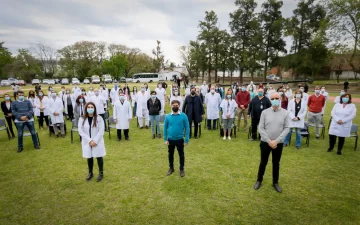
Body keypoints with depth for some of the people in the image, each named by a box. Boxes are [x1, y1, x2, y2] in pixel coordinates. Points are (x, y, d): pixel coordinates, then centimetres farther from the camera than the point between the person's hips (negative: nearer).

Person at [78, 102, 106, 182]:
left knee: (99, 157, 6)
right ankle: (90, 173, 35)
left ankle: (101, 173, 24)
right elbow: (81, 131, -8)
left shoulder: (99, 118, -8)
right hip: (87, 142, 2)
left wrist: (95, 141, -18)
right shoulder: (82, 119, -4)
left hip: (97, 142, -1)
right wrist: (89, 140, -15)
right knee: (89, 157, 14)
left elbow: (101, 131, -10)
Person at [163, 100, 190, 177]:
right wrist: (165, 139, -2)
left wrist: (186, 140, -8)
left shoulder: (183, 116, -11)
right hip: (170, 140, 2)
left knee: (181, 155, 14)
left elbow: (187, 128, -7)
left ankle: (182, 169, 34)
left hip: (180, 139, -2)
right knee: (170, 154, 18)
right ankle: (171, 168, 38)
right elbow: (165, 128, 2)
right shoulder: (167, 116, -5)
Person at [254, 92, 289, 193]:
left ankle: (275, 182, 34)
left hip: (279, 143, 1)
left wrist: (276, 141, -16)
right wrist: (269, 141, -14)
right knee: (263, 162, 13)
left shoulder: (285, 113, -5)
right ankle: (259, 180, 32)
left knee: (276, 163, 16)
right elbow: (261, 128, -7)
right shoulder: (265, 112, -7)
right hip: (265, 142, -1)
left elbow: (286, 129, -7)